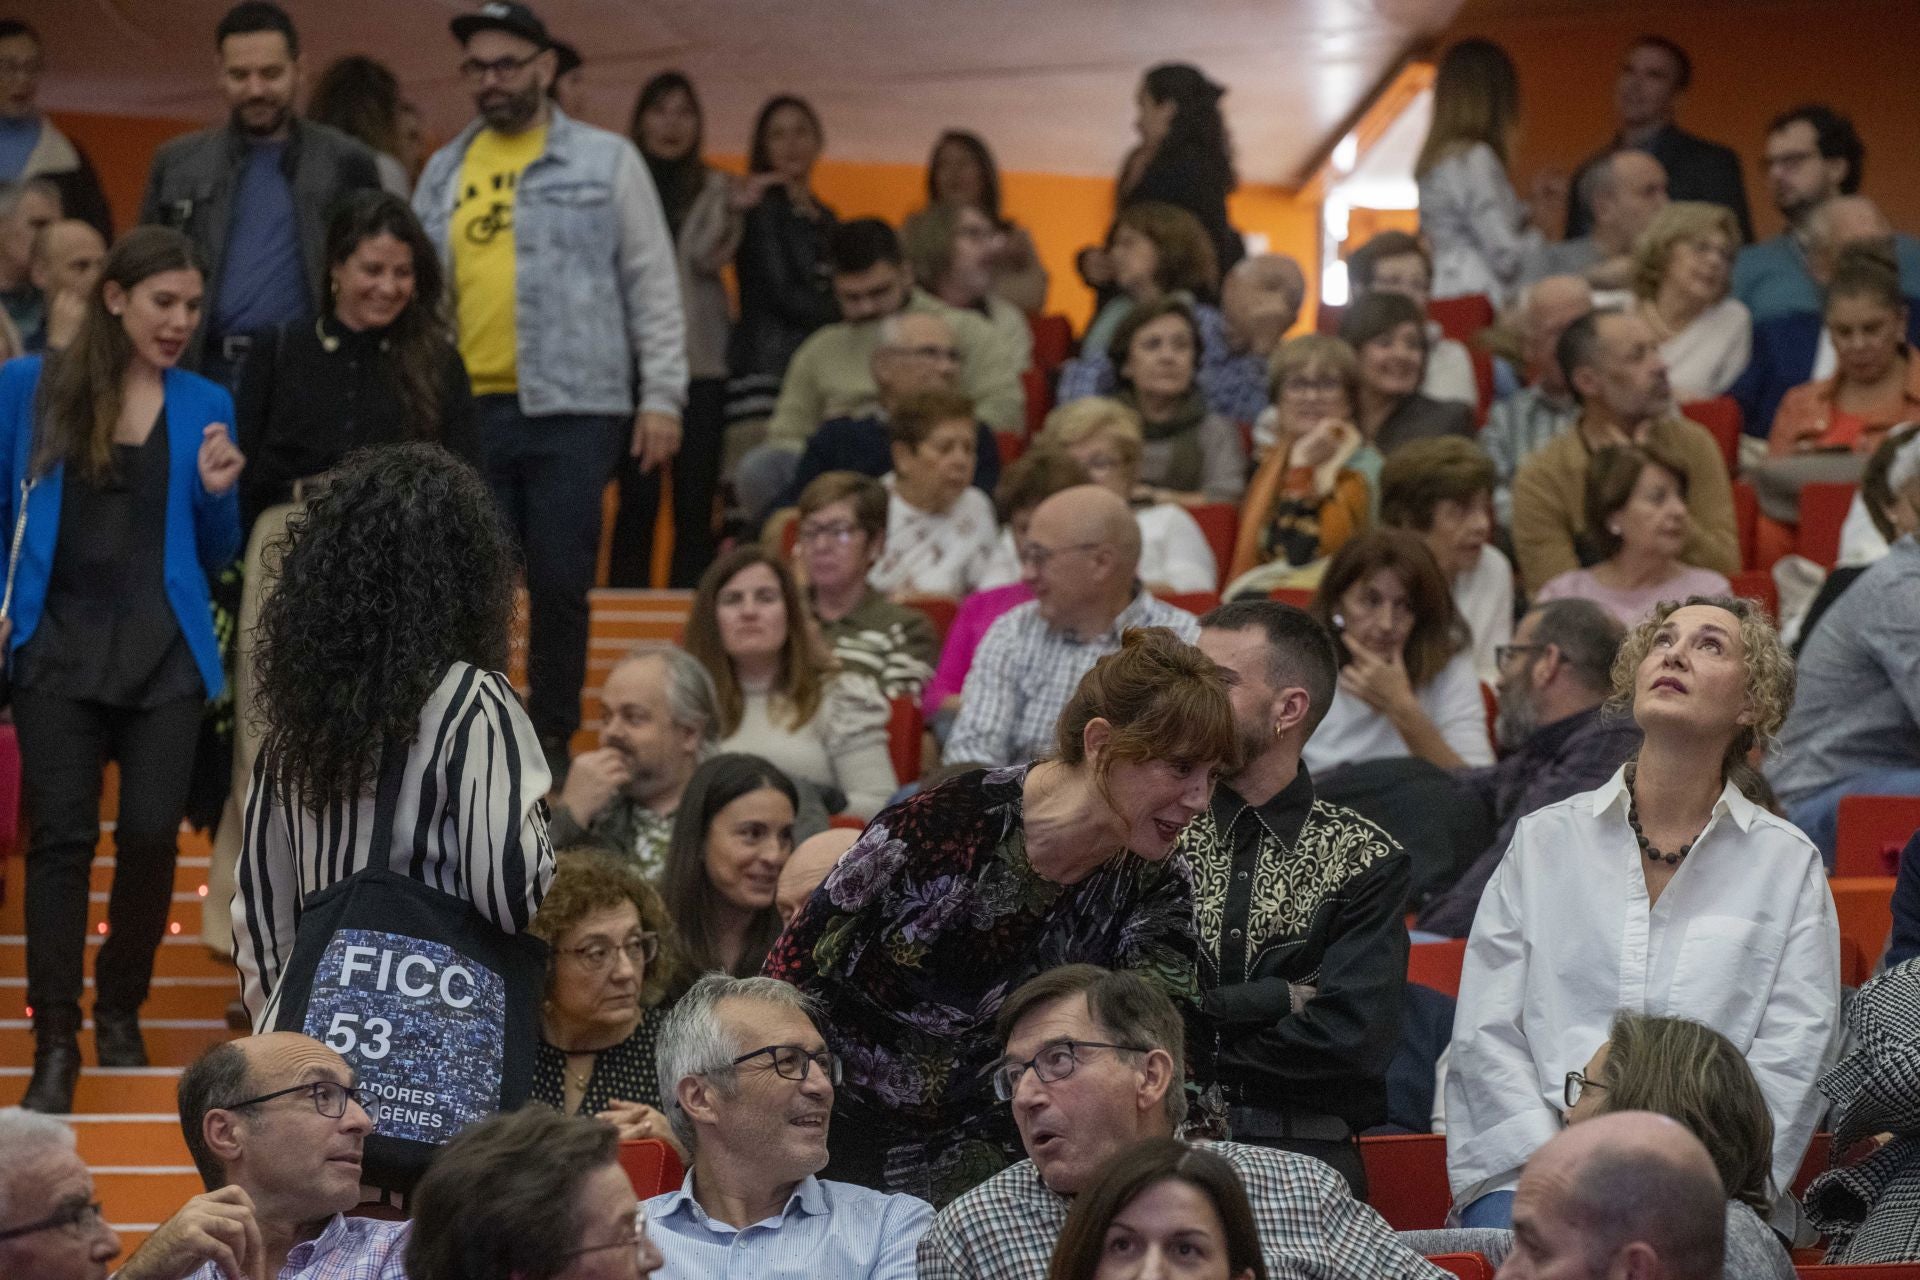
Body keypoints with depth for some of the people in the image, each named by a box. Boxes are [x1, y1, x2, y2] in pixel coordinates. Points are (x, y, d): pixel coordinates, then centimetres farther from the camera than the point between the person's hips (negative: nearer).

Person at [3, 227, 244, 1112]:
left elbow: (217, 555, 11)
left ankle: (121, 1010, 21)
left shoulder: (203, 404, 6)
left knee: (151, 835, -1)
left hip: (164, 649, 2)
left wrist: (217, 494, -9)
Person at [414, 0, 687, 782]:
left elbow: (653, 285, 2)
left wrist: (661, 396, -5)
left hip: (572, 408, -3)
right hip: (467, 408, 3)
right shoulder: (443, 174, 14)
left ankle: (552, 744, 8)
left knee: (560, 584, -2)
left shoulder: (605, 162, 4)